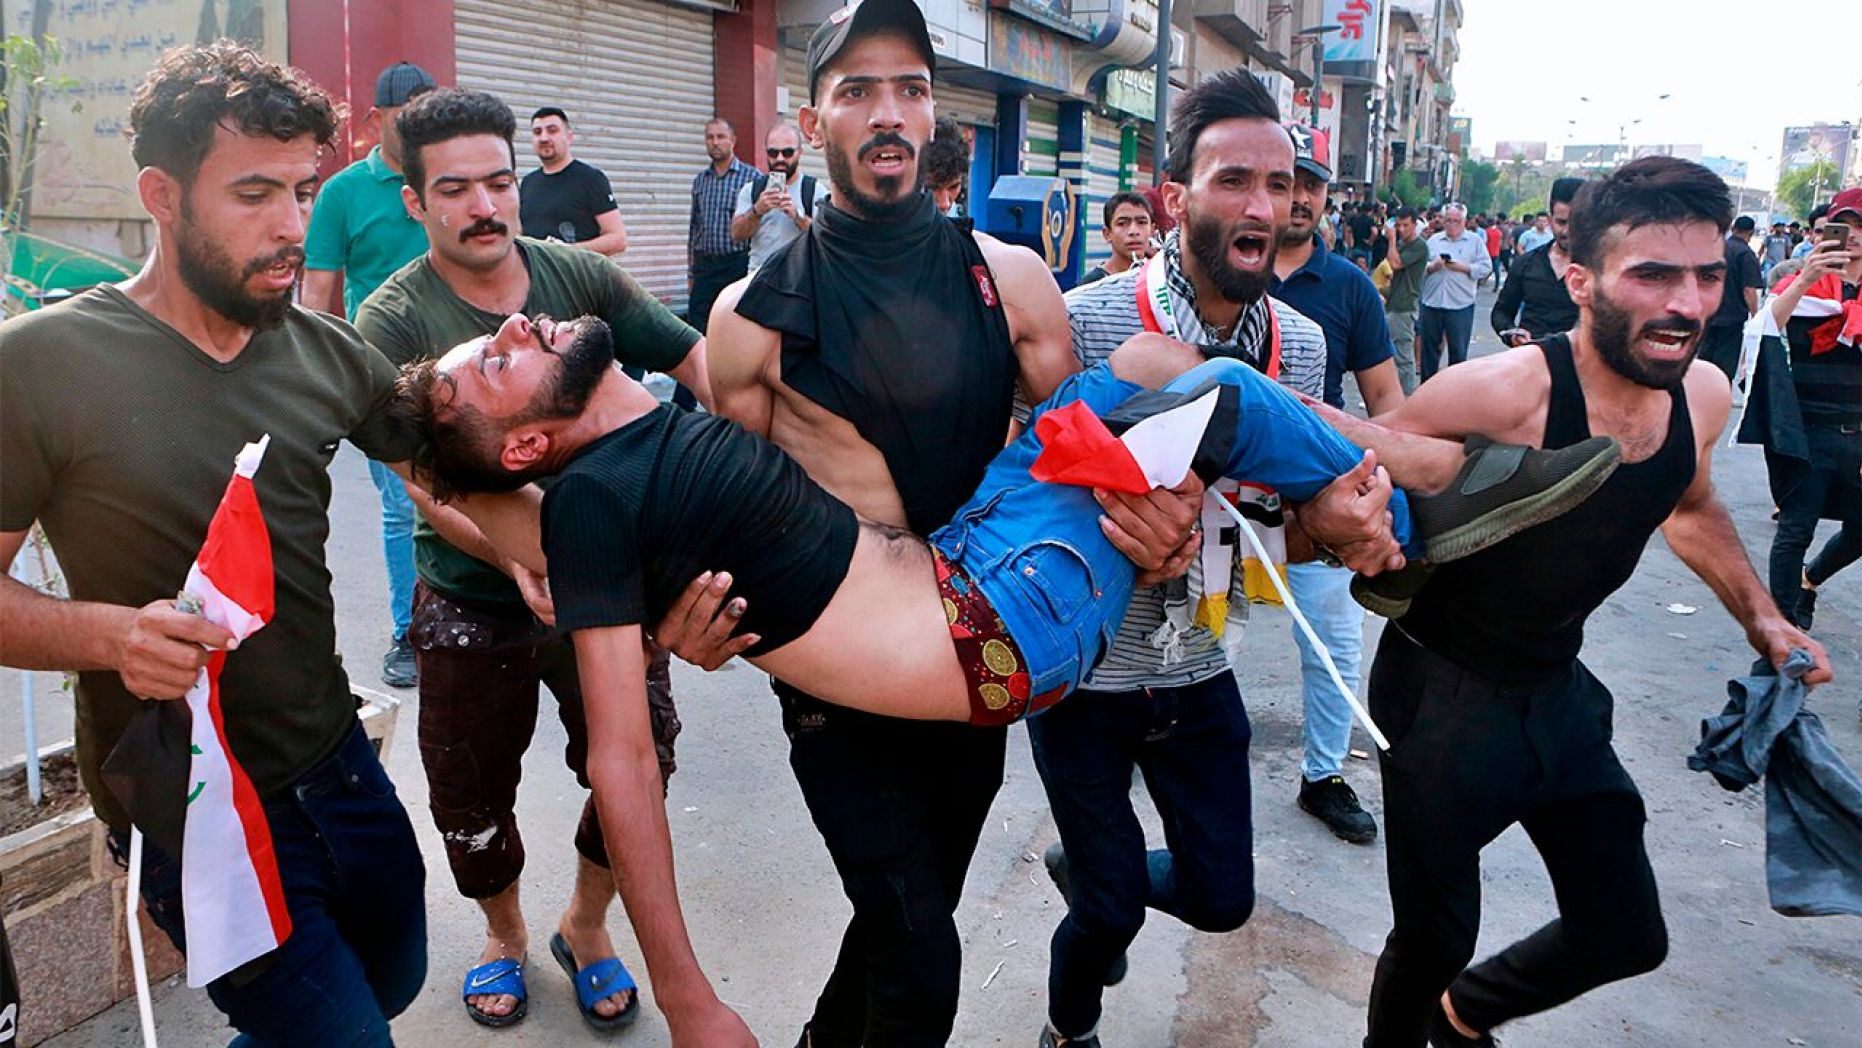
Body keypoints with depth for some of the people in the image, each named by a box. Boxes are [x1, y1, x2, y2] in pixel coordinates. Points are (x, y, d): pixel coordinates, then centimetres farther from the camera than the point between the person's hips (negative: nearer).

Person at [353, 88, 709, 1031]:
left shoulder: (581, 276, -4)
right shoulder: (393, 322, -11)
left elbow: (699, 361, -7)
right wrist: (523, 560, -38)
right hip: (474, 607, -1)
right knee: (472, 804, 14)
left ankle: (586, 926, 39)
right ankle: (503, 934, 46)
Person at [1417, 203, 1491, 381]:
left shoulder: (1475, 241, 4)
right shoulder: (1433, 240, 11)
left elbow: (1485, 267, -3)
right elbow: (1420, 266, 8)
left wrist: (1464, 268, -14)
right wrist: (1430, 267, -12)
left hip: (1460, 306, -2)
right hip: (1431, 304, 3)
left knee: (1458, 350, 2)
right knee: (1429, 347, 10)